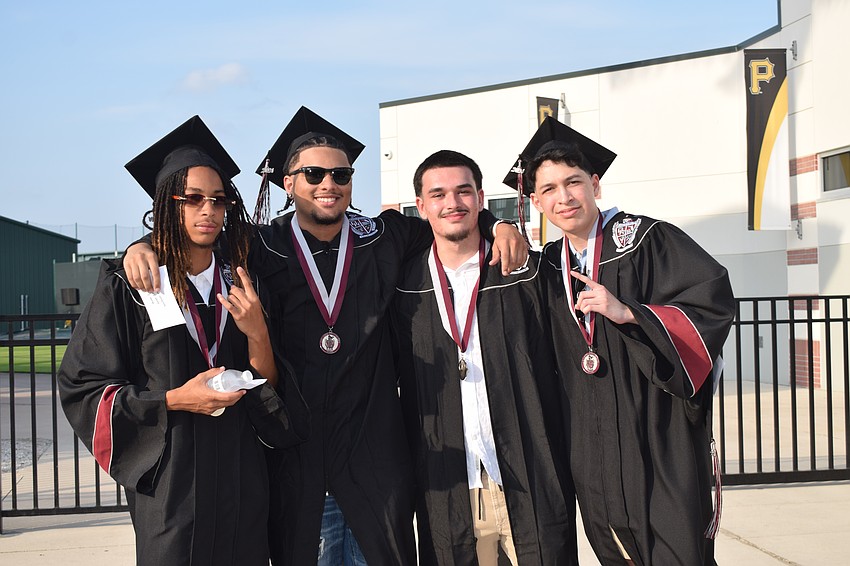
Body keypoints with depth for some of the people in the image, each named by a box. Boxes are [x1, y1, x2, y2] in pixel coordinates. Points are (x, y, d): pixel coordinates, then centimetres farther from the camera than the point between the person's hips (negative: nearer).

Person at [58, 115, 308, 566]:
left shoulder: (241, 287, 8)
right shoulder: (127, 287, -5)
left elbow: (268, 394, 5)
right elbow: (81, 387, -6)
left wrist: (257, 333, -13)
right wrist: (175, 400, -16)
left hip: (241, 478, 4)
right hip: (169, 480, -3)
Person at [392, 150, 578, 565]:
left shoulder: (526, 272, 2)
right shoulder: (405, 287, 5)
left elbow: (556, 369, 4)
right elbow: (404, 388, 8)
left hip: (530, 483, -1)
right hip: (447, 490, 1)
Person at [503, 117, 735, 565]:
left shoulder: (643, 238, -6)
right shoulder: (550, 265, 10)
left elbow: (713, 300, -13)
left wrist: (627, 312, -21)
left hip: (657, 438, -5)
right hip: (592, 443, 5)